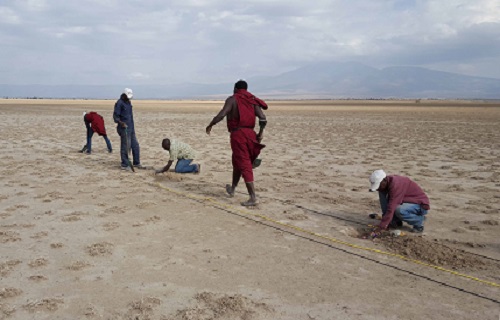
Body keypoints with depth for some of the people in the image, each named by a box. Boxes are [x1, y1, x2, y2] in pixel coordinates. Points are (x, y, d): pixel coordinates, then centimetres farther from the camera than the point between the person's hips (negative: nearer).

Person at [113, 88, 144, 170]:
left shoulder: (128, 102, 16)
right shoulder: (119, 103, -11)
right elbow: (115, 116, -15)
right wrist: (121, 122, -32)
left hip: (131, 128, 9)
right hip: (124, 128, -9)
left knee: (135, 145, 12)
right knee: (125, 147, -6)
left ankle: (136, 163, 22)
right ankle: (125, 165, 2)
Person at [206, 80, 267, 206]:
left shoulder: (232, 99, -2)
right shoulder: (253, 101, 12)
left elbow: (221, 115, -13)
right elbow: (263, 119, -1)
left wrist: (210, 125, 0)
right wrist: (261, 132, 10)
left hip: (237, 134, -6)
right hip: (250, 134, 6)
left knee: (244, 165, -6)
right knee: (237, 162, 23)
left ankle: (253, 197, -11)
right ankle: (232, 189, 39)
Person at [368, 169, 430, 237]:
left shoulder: (396, 185, -31)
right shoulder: (387, 182, -5)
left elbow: (391, 209, -37)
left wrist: (380, 228, -37)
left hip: (421, 205, -8)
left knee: (398, 210, -38)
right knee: (381, 193, -7)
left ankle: (419, 220, -8)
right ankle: (395, 221, -1)